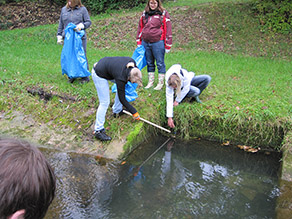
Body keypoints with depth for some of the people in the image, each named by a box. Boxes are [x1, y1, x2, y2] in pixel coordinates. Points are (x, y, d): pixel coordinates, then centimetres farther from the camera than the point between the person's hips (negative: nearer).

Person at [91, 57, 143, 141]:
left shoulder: (132, 62, -19)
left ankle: (117, 110, 25)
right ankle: (98, 131, -1)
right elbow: (122, 99, -18)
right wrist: (134, 112, -11)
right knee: (105, 102, -8)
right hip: (99, 74, -9)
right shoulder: (121, 78, -32)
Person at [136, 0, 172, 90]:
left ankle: (161, 83, 11)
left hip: (158, 42, -5)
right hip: (145, 43, 5)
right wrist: (139, 42, 13)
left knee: (160, 63, 2)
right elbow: (140, 27, 17)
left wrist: (167, 45, -8)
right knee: (149, 63, 13)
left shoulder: (163, 14, -2)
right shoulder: (144, 14, 12)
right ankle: (150, 82, 24)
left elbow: (168, 29, -5)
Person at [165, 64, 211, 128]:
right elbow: (169, 99, -35)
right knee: (196, 91, -34)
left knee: (207, 78, -21)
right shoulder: (168, 83, -35)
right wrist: (170, 118, -37)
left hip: (188, 82, 2)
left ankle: (194, 96, -5)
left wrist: (177, 100, -22)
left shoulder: (185, 75, -41)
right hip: (181, 87, -2)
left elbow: (186, 89, -27)